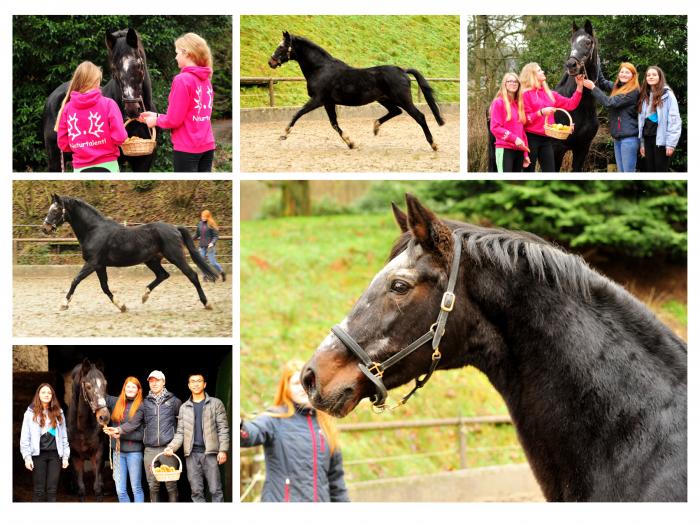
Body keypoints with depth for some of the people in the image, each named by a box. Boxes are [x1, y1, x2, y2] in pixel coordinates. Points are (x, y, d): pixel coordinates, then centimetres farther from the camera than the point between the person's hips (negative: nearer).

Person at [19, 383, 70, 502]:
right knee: (39, 490, -2)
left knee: (52, 490, 1)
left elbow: (64, 437, 12)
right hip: (38, 454, -2)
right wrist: (27, 456, -8)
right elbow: (24, 438, 0)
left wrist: (65, 456, 6)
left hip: (55, 454, 2)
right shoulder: (31, 413, 3)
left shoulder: (58, 413, 12)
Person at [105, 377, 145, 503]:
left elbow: (143, 434, -11)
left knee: (136, 489, 3)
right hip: (118, 450, 4)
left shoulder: (141, 407, -5)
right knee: (120, 491, 5)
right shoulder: (115, 402, 8)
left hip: (134, 451, -4)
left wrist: (121, 434, -19)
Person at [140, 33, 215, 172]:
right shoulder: (206, 81, 9)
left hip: (187, 148, -7)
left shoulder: (182, 80, -14)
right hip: (207, 146, 7)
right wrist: (157, 116, 14)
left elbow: (174, 120, -14)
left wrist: (156, 120, 5)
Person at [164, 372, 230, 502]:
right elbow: (180, 432, 11)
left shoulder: (216, 403, 6)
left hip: (210, 453, -3)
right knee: (196, 491, 2)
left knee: (215, 490, -6)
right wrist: (171, 447, -6)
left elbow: (223, 429, 1)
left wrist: (223, 450, -9)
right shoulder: (184, 408, 14)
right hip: (191, 454, 3)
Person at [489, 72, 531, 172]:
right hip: (505, 149, -7)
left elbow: (522, 130, 17)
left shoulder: (519, 104, 17)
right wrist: (514, 138, -18)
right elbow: (495, 127, -9)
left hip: (519, 150, 7)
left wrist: (525, 154, 13)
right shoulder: (499, 102, -2)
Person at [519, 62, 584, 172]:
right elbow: (525, 119, -10)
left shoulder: (549, 94, 15)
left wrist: (579, 87, 6)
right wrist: (541, 112, -21)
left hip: (546, 139, 6)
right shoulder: (526, 94, -3)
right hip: (531, 138, -6)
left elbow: (570, 104, 13)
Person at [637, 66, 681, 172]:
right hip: (648, 139, 6)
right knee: (650, 171, 7)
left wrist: (671, 143, -16)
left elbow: (674, 119, -11)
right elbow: (641, 120, 14)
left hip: (661, 139, -6)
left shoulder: (667, 94, -5)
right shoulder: (644, 96, 15)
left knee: (661, 170, -4)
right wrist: (642, 143, 10)